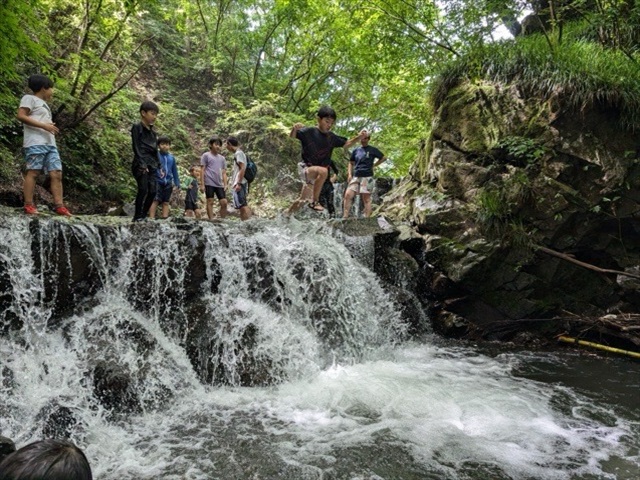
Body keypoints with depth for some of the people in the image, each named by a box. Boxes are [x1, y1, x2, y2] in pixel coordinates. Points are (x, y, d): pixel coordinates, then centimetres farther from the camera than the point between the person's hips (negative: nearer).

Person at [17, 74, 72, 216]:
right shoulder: (29, 98, 6)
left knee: (57, 174, -4)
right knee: (33, 172, -11)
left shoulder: (44, 104, 31)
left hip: (50, 143, 8)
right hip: (35, 142, -8)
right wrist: (44, 125, -13)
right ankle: (29, 205, -12)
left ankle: (59, 205, -9)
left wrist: (51, 127, 9)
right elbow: (21, 116, -8)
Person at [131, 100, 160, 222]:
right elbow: (136, 147, -9)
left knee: (152, 191, -1)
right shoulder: (137, 127, -1)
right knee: (143, 189, -16)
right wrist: (142, 164, -18)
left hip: (152, 165, 7)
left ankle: (144, 215, 9)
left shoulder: (153, 132, 19)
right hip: (141, 164, -7)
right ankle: (137, 216, -6)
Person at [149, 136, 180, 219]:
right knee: (155, 200, -12)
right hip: (157, 182, -4)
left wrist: (177, 183, 13)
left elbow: (175, 171, 15)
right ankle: (151, 218, -15)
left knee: (166, 202, 8)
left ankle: (165, 219, 12)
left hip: (168, 183, 4)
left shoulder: (171, 158, 11)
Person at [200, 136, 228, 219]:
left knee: (224, 202, -1)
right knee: (210, 202, -3)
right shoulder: (206, 155, 4)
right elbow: (202, 170, 0)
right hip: (209, 183, -5)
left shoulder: (222, 158, 17)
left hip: (219, 184, 5)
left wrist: (225, 185, 6)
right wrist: (202, 184, -7)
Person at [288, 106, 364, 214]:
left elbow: (346, 144, 14)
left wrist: (358, 137, -2)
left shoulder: (332, 137, 4)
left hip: (315, 174, 7)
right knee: (323, 171, -38)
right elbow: (291, 138, -15)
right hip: (305, 167, -6)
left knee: (302, 201, 15)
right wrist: (294, 129, -37)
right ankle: (315, 201, -26)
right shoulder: (309, 131, -11)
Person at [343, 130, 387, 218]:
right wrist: (349, 174, 5)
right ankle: (345, 217, -10)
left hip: (367, 177, -4)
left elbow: (384, 158, 9)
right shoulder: (355, 151, 15)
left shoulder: (372, 150, 4)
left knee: (366, 198, -6)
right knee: (348, 195, -11)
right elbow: (351, 163, 19)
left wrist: (373, 165, 4)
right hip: (355, 177, 4)